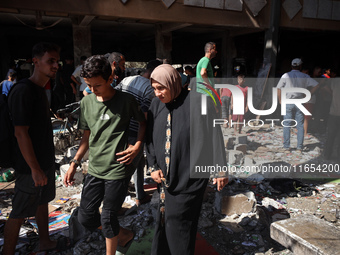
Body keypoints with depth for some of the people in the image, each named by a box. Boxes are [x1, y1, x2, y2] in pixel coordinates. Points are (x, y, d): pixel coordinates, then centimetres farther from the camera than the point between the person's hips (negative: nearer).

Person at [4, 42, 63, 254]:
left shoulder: (40, 90, 8)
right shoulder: (23, 91, -21)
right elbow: (21, 133, -24)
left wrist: (46, 163, 18)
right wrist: (35, 169, -23)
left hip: (46, 161, 10)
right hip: (31, 166, -9)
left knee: (43, 201, 21)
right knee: (19, 213, 5)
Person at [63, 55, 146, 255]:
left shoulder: (126, 100, -9)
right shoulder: (87, 103, 4)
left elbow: (143, 122, 4)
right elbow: (87, 135, 12)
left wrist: (137, 146, -11)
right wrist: (75, 162, 8)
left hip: (118, 169, -5)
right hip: (95, 169, 6)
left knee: (108, 217, 3)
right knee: (86, 218, 11)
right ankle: (125, 235, 35)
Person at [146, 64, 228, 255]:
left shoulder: (196, 101, -14)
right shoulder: (156, 104, 2)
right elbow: (150, 138, 10)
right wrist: (153, 166, 2)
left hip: (190, 177, -5)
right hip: (166, 177, 5)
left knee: (178, 223, 5)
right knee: (165, 219, 15)